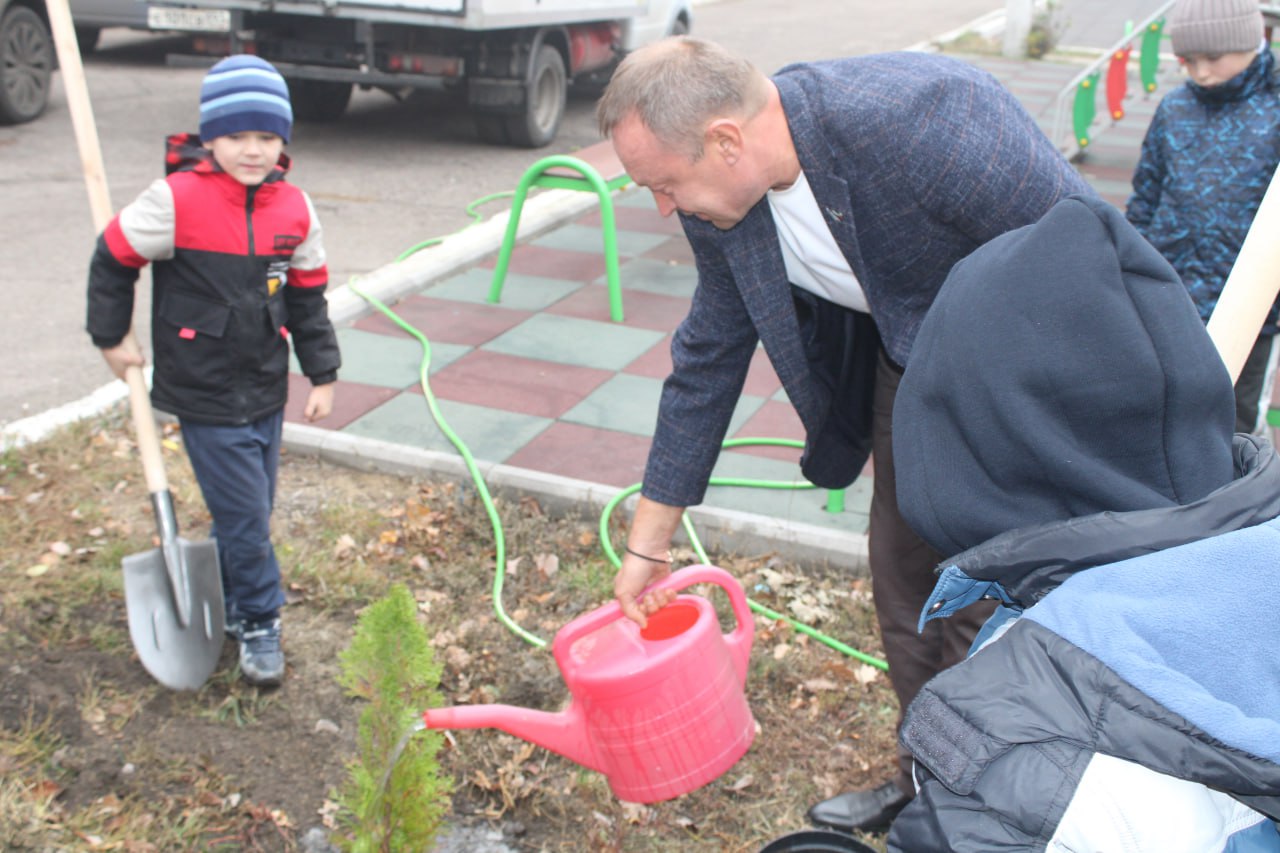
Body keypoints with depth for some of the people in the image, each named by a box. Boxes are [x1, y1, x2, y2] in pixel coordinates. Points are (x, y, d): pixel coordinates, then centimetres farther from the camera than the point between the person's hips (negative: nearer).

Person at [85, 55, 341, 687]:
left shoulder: (293, 208, 0)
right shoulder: (177, 200, -15)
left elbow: (308, 297, 10)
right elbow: (114, 259, -1)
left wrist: (322, 374, 10)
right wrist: (112, 337, 5)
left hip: (266, 392, 5)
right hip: (206, 397, -5)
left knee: (248, 513, 16)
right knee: (246, 515, -3)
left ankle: (229, 605, 37)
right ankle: (259, 624, 16)